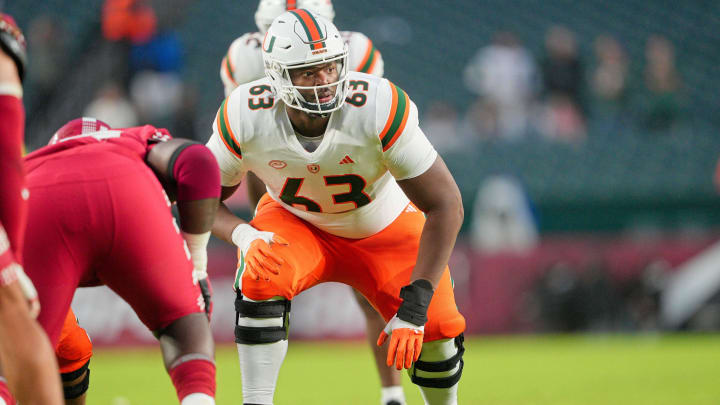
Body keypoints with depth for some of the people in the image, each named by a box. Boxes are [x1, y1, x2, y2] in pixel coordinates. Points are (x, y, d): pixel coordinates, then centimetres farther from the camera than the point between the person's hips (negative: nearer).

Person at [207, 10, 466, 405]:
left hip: (385, 231, 0)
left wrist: (414, 308, -35)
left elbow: (445, 205, -31)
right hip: (295, 224, 0)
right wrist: (244, 236, -35)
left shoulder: (381, 109, -35)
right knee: (260, 279, -32)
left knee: (436, 328, -15)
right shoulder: (246, 117, -27)